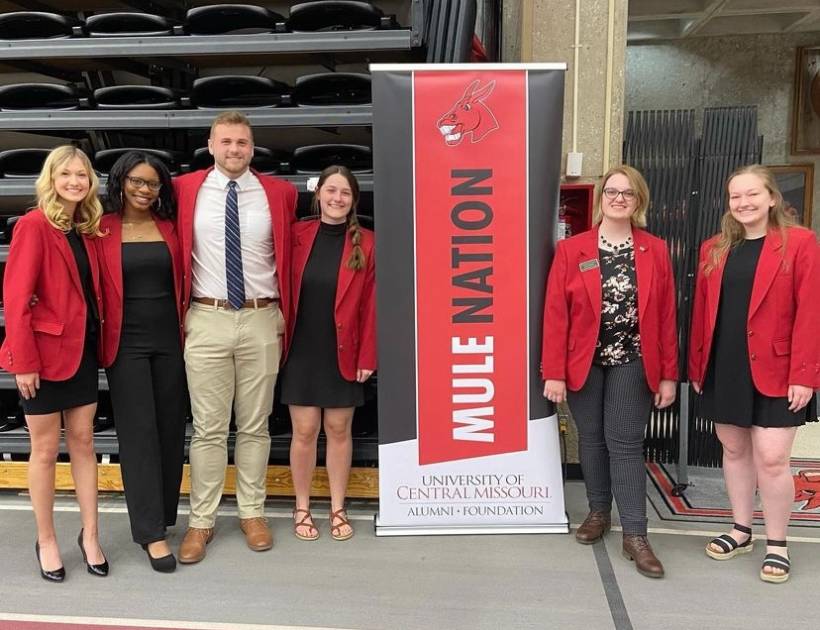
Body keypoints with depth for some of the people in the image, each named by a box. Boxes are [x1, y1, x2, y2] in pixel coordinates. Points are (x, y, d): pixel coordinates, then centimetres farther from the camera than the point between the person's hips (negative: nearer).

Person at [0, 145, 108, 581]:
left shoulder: (88, 230, 8)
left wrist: (98, 337, 3)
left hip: (82, 349, 6)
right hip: (44, 350, -6)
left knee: (83, 440, 11)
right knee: (46, 449, 6)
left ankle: (89, 535, 22)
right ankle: (46, 541, 23)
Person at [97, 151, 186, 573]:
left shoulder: (169, 227, 7)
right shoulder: (103, 229, -1)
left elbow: (182, 280, 11)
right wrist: (99, 336, -7)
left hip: (170, 339, 3)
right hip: (127, 343, -3)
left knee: (171, 430, 9)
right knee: (139, 435, -1)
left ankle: (164, 514, 27)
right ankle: (151, 532, 6)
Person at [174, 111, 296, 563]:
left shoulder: (280, 193, 4)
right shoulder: (185, 190, 3)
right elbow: (176, 252, 12)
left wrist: (284, 315, 9)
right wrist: (179, 312, 8)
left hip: (261, 321, 1)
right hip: (206, 321, 0)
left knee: (255, 426, 10)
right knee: (208, 428, 5)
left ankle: (252, 513, 24)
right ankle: (201, 521, 17)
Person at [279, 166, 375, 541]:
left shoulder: (365, 243, -3)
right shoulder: (298, 235, -1)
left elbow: (370, 305, -3)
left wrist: (367, 357, -5)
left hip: (343, 354, 0)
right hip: (301, 351, 0)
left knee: (339, 430, 9)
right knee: (304, 431, 6)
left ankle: (338, 509, 24)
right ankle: (302, 509, 23)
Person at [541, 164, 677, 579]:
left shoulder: (655, 251, 1)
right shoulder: (571, 250, -3)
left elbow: (666, 316, 1)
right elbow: (555, 314, -5)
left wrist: (668, 374, -1)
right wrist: (554, 372, -9)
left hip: (632, 363, 0)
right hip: (583, 362, 1)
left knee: (625, 443, -1)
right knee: (591, 439, 11)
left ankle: (635, 535, 6)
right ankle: (598, 512, 30)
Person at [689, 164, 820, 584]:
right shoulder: (713, 249, 8)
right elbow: (701, 313, 9)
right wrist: (696, 368, 8)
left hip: (775, 372, -4)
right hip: (723, 370, 5)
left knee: (771, 459, -3)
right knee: (734, 451, 14)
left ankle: (777, 544, 17)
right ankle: (741, 531, 30)